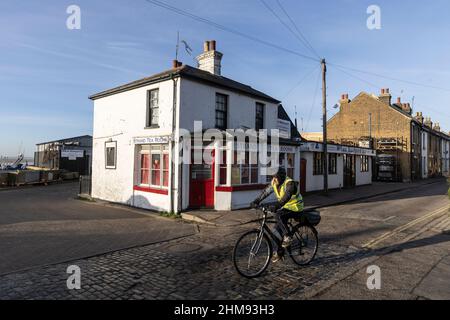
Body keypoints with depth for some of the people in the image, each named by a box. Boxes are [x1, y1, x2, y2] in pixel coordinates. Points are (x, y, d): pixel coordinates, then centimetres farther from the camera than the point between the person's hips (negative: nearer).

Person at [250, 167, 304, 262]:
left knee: (278, 215, -31)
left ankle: (288, 237, -15)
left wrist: (276, 206, -54)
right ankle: (279, 253, 18)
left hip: (295, 208, -8)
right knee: (279, 229, 4)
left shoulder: (290, 183, -27)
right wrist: (256, 201, -19)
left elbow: (286, 197, -41)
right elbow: (265, 192, -7)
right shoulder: (274, 183, -3)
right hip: (285, 207, 8)